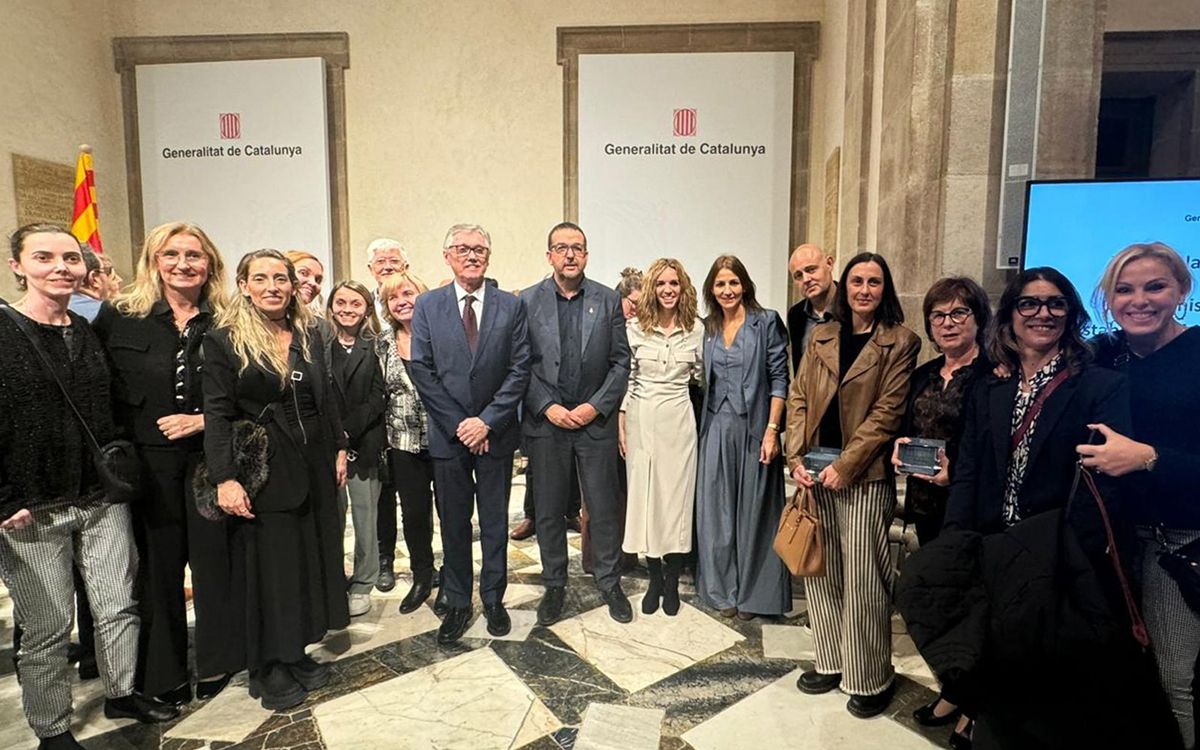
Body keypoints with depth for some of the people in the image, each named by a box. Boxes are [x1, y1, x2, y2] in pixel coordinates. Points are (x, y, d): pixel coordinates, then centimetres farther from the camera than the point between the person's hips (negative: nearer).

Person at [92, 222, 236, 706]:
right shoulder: (119, 317, 0)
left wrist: (205, 420, -11)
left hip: (210, 457, 0)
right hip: (148, 461, 0)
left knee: (214, 557, 6)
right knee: (158, 564, 9)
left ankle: (217, 662, 24)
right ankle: (163, 674, 26)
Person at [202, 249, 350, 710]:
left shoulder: (310, 335, 7)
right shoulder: (223, 340, -7)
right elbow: (217, 414, -12)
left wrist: (339, 449, 9)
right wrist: (225, 478, -18)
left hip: (313, 467, 5)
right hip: (261, 471, -5)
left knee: (310, 557, 12)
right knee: (267, 564, 5)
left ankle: (296, 654, 29)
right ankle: (268, 668, 21)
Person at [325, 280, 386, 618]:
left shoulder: (374, 348, 2)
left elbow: (377, 398, -3)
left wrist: (346, 431, -12)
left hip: (364, 444, -1)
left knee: (365, 515, 5)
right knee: (331, 516, 5)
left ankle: (362, 585, 18)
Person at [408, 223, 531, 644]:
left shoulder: (511, 306, 1)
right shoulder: (427, 306, 2)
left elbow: (519, 370, -4)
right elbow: (421, 371, -3)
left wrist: (487, 421, -12)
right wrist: (458, 424, -10)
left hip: (496, 433, 0)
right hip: (448, 433, 0)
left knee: (495, 521, 11)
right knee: (453, 524, 10)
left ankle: (493, 599, 28)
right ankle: (457, 604, 26)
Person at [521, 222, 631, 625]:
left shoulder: (608, 300, 2)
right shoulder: (527, 301, 1)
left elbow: (620, 362, 1)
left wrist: (596, 406, -9)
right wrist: (547, 407, -11)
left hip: (596, 421, 0)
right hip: (545, 422, 0)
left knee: (604, 507, 8)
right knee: (550, 510, 10)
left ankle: (609, 582, 27)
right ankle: (554, 585, 28)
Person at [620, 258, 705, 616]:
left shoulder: (696, 328, 1)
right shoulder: (634, 327, 0)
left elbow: (701, 376, 12)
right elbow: (625, 378, 2)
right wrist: (621, 424, -1)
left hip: (678, 419, 0)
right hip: (641, 419, 0)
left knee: (677, 497, 4)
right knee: (645, 496, 6)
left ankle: (672, 582, 21)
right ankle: (654, 579, 23)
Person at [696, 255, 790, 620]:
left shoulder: (766, 322, -4)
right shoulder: (708, 327, 10)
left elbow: (779, 379, -7)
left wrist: (772, 430, -14)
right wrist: (704, 424, 5)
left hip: (753, 428, -4)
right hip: (716, 428, 4)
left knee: (753, 508, 5)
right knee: (718, 510, 8)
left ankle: (753, 593, 21)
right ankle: (724, 589, 23)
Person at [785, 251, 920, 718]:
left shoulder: (900, 343, -3)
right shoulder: (821, 337, 10)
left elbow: (886, 412, -10)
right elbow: (798, 399, 7)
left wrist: (844, 466, -15)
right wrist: (796, 457, -5)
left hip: (865, 477, -4)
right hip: (816, 474, 5)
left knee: (862, 579, 3)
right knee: (820, 571, 13)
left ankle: (871, 679, 21)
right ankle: (831, 662, 30)